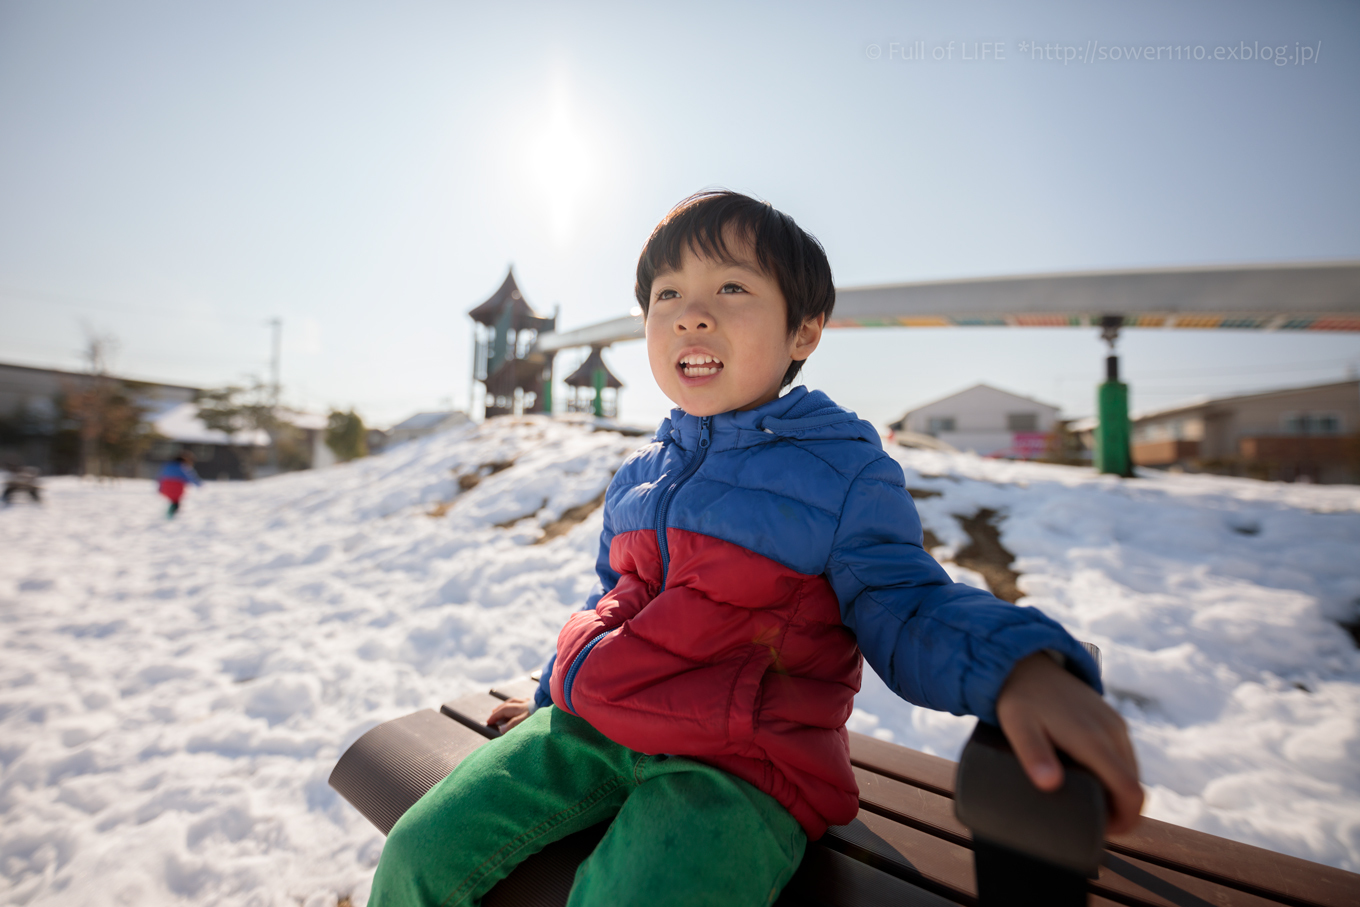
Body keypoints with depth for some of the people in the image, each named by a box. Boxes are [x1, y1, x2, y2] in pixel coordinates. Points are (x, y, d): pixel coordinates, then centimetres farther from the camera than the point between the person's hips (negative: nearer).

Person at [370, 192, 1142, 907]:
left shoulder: (845, 469, -6)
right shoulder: (637, 477, 12)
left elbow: (906, 612, -7)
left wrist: (1024, 670, -28)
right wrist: (556, 696, 32)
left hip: (738, 769, -5)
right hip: (587, 730, 6)